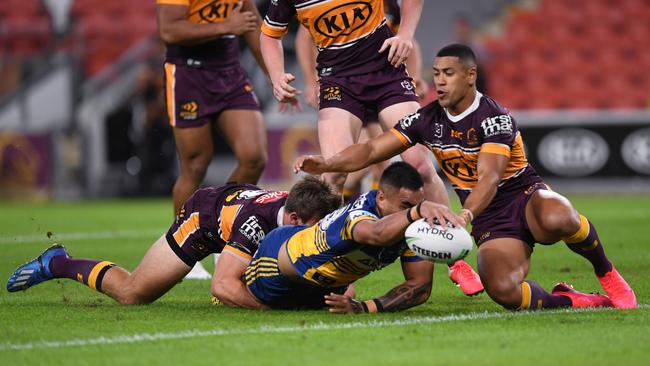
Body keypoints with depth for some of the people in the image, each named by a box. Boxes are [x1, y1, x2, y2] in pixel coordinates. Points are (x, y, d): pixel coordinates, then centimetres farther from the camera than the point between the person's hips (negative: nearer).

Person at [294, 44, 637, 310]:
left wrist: (465, 214, -49)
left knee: (558, 219, -42)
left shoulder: (494, 117, -17)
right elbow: (370, 150, 0)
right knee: (502, 290, -30)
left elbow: (489, 178, -31)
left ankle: (607, 273, -11)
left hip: (525, 197, -3)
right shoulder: (427, 120, 0)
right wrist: (325, 164, -17)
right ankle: (567, 300, 0)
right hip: (490, 223, 3)